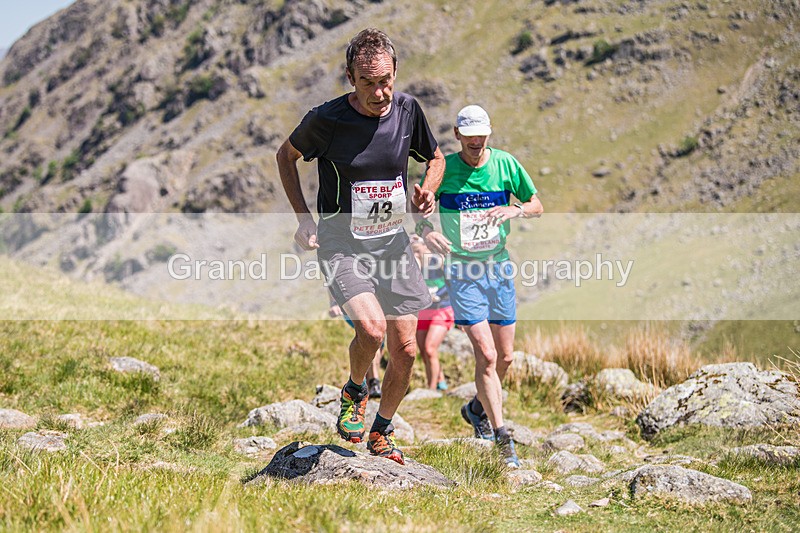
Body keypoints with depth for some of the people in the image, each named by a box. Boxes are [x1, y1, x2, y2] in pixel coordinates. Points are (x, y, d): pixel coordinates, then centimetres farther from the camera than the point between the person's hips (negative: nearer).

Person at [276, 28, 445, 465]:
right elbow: (286, 155, 5)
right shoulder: (326, 119, -15)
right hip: (341, 244, -4)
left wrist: (427, 193, -6)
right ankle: (354, 392, 6)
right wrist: (303, 218, -3)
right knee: (372, 328, -27)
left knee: (405, 350, 3)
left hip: (392, 241, 4)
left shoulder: (407, 109, -4)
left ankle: (382, 433, 27)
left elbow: (435, 157, 15)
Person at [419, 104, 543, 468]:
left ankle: (478, 408, 37)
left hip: (499, 267, 3)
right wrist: (425, 229, -19)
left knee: (505, 356, 10)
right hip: (462, 270, -3)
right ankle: (502, 439, -11)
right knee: (486, 355, -14)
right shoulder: (443, 168, -7)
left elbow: (537, 206, 6)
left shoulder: (505, 164, -2)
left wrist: (514, 210, -16)